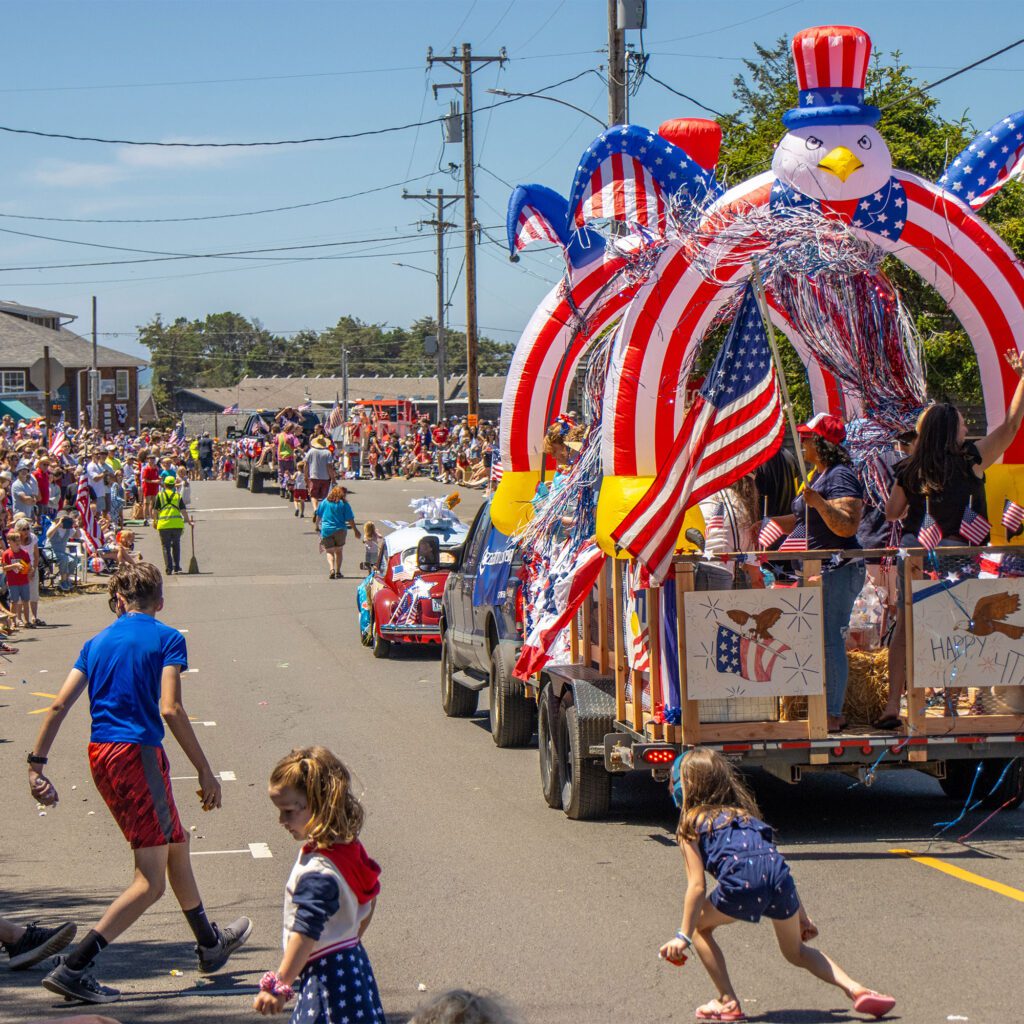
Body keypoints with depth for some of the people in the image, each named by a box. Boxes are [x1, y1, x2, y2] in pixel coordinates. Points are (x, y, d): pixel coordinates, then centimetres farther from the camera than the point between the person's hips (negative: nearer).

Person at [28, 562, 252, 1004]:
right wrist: (205, 772, -12)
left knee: (176, 846, 26)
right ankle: (72, 967, -18)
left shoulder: (97, 642, 12)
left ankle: (210, 943, 42)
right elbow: (170, 708, -16)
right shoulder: (166, 639, -5)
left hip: (100, 756, 8)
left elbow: (59, 706, 5)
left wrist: (37, 764, 7)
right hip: (138, 753, -8)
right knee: (151, 882, -5)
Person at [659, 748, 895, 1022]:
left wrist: (683, 936, 8)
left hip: (742, 886, -5)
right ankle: (857, 990, 12)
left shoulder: (691, 824, 16)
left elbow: (697, 886, 7)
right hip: (778, 879, 5)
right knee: (796, 951, 26)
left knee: (700, 926, 23)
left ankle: (728, 1002, 18)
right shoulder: (744, 813, 33)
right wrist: (802, 916, 35)